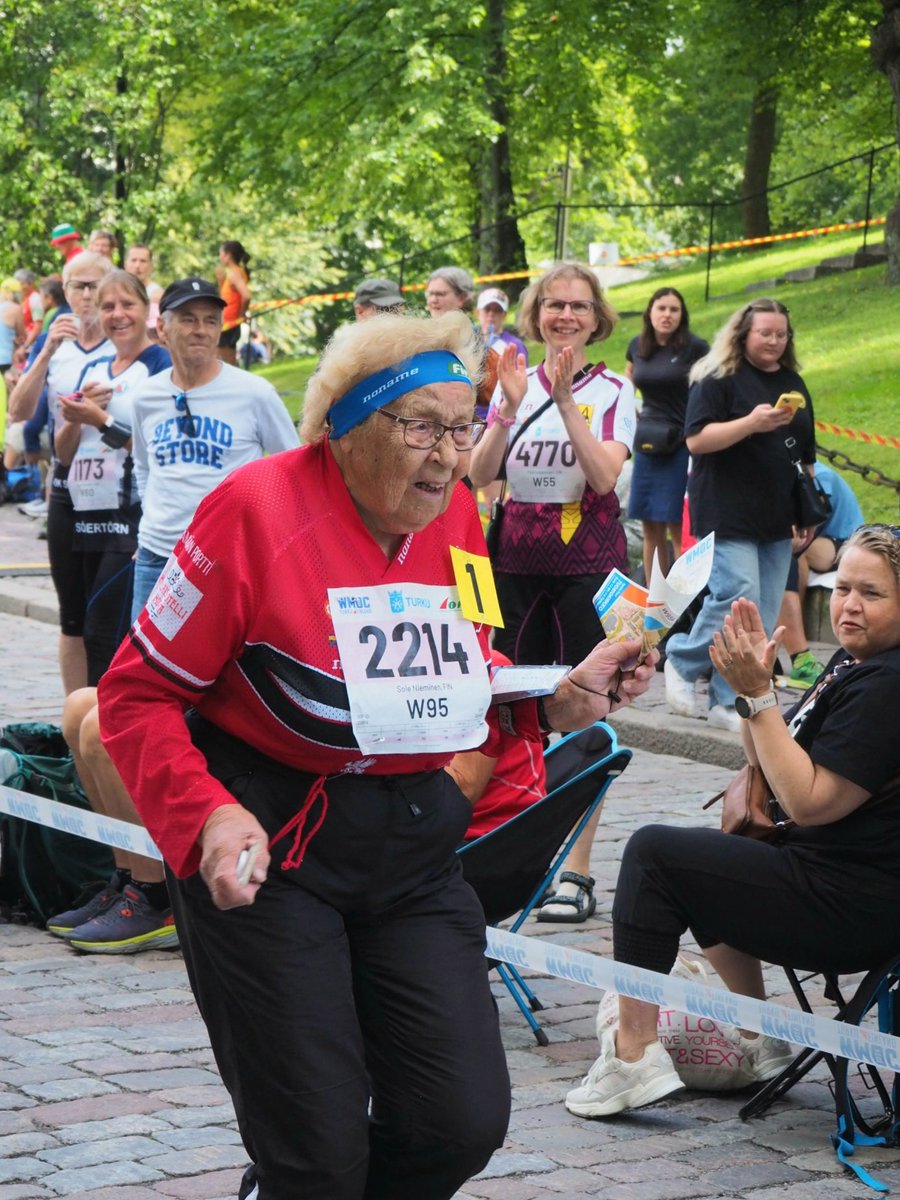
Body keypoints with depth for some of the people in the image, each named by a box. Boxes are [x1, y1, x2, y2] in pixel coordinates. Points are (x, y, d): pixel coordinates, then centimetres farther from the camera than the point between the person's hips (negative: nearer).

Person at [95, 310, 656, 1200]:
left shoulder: (455, 514, 4)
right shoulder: (261, 507, -14)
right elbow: (138, 693, -12)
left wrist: (558, 700, -1)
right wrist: (208, 817, -26)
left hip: (411, 848, 6)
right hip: (270, 847, -6)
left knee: (464, 1125, 1)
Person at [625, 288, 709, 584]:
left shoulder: (695, 348, -7)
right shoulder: (638, 346, 8)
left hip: (683, 446, -5)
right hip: (646, 445, 5)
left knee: (678, 528, -8)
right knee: (651, 529, 8)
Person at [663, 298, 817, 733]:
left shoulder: (793, 384, 16)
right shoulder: (718, 379, -3)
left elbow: (806, 453, 23)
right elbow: (696, 439, -12)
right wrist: (751, 423, -22)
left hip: (777, 519, 6)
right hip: (728, 513, -6)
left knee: (763, 616, 2)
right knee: (738, 599, -17)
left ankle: (727, 704, 7)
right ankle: (682, 660, 7)